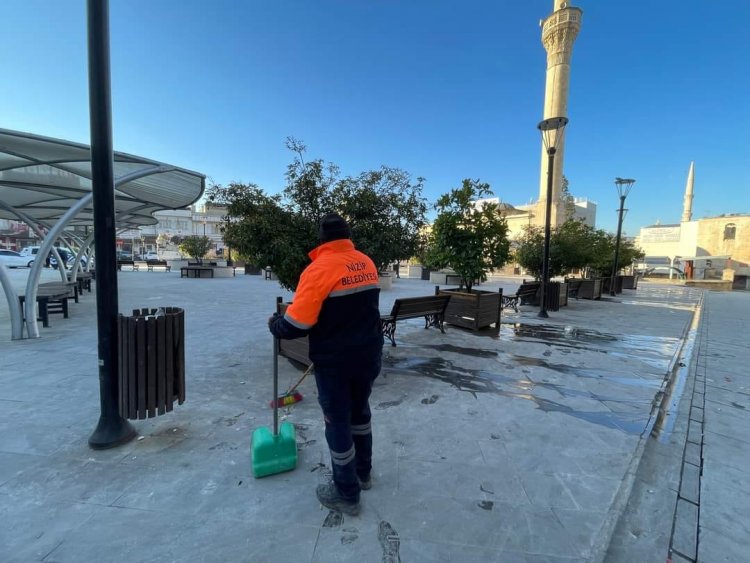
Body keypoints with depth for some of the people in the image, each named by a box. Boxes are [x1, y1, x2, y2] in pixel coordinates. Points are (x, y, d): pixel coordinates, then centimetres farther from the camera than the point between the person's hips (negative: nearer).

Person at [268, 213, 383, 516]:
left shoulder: (319, 269, -20)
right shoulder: (367, 263, 2)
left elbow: (296, 325, -20)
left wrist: (275, 324, 2)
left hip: (335, 363, -6)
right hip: (368, 356, 7)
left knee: (338, 423, 10)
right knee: (360, 412, 24)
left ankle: (347, 495, 28)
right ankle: (363, 473, 43)